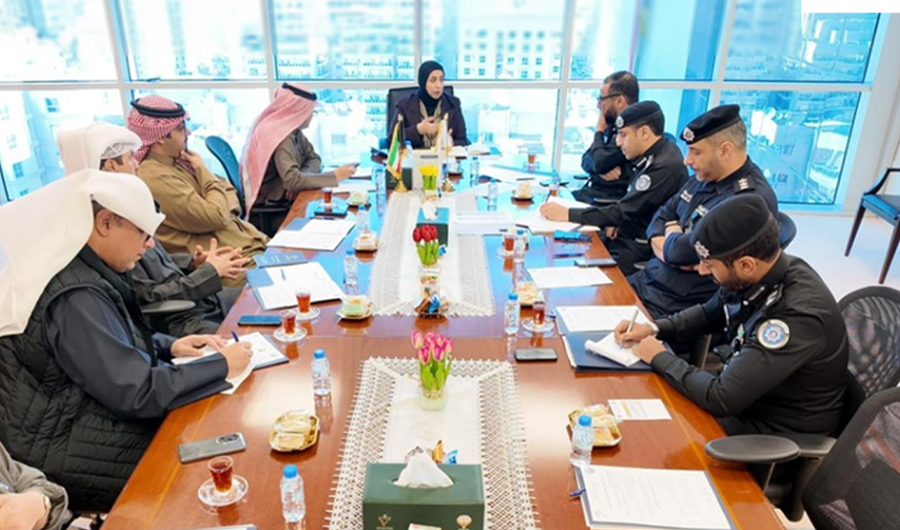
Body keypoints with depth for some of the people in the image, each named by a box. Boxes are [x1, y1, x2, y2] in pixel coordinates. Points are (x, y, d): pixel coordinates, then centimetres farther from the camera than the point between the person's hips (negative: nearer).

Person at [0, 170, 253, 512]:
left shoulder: (83, 269, 2)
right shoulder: (74, 295, -28)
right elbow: (137, 393, -29)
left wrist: (168, 346, 1)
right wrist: (222, 366, -19)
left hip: (90, 412, 9)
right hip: (68, 448, -9)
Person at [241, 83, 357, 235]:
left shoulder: (294, 131, 3)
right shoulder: (279, 136, -23)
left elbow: (314, 159, 5)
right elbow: (292, 181, -32)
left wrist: (301, 179, -16)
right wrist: (335, 176, -30)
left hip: (282, 199, 8)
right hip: (269, 210, -8)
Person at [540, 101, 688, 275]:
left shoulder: (665, 166, -21)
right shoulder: (655, 156, 7)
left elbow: (624, 212, -22)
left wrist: (568, 214, -20)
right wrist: (614, 219, -1)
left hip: (641, 249, -9)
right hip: (625, 235, 9)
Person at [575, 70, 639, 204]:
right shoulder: (614, 124, 13)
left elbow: (599, 163, -22)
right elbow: (586, 160, 13)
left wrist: (599, 131, -4)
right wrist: (602, 169, -11)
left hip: (610, 200, -8)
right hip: (591, 190, 8)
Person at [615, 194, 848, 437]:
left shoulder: (797, 315, -34)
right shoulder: (752, 275, -10)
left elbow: (720, 399, -31)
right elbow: (710, 314, 12)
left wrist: (660, 358, -17)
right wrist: (654, 329, -3)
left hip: (782, 430, -7)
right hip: (745, 394, 7)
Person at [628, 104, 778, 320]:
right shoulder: (704, 178, 7)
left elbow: (682, 252, -27)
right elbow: (662, 215, 13)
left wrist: (672, 234, -3)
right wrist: (668, 249, -9)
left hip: (682, 303, -8)